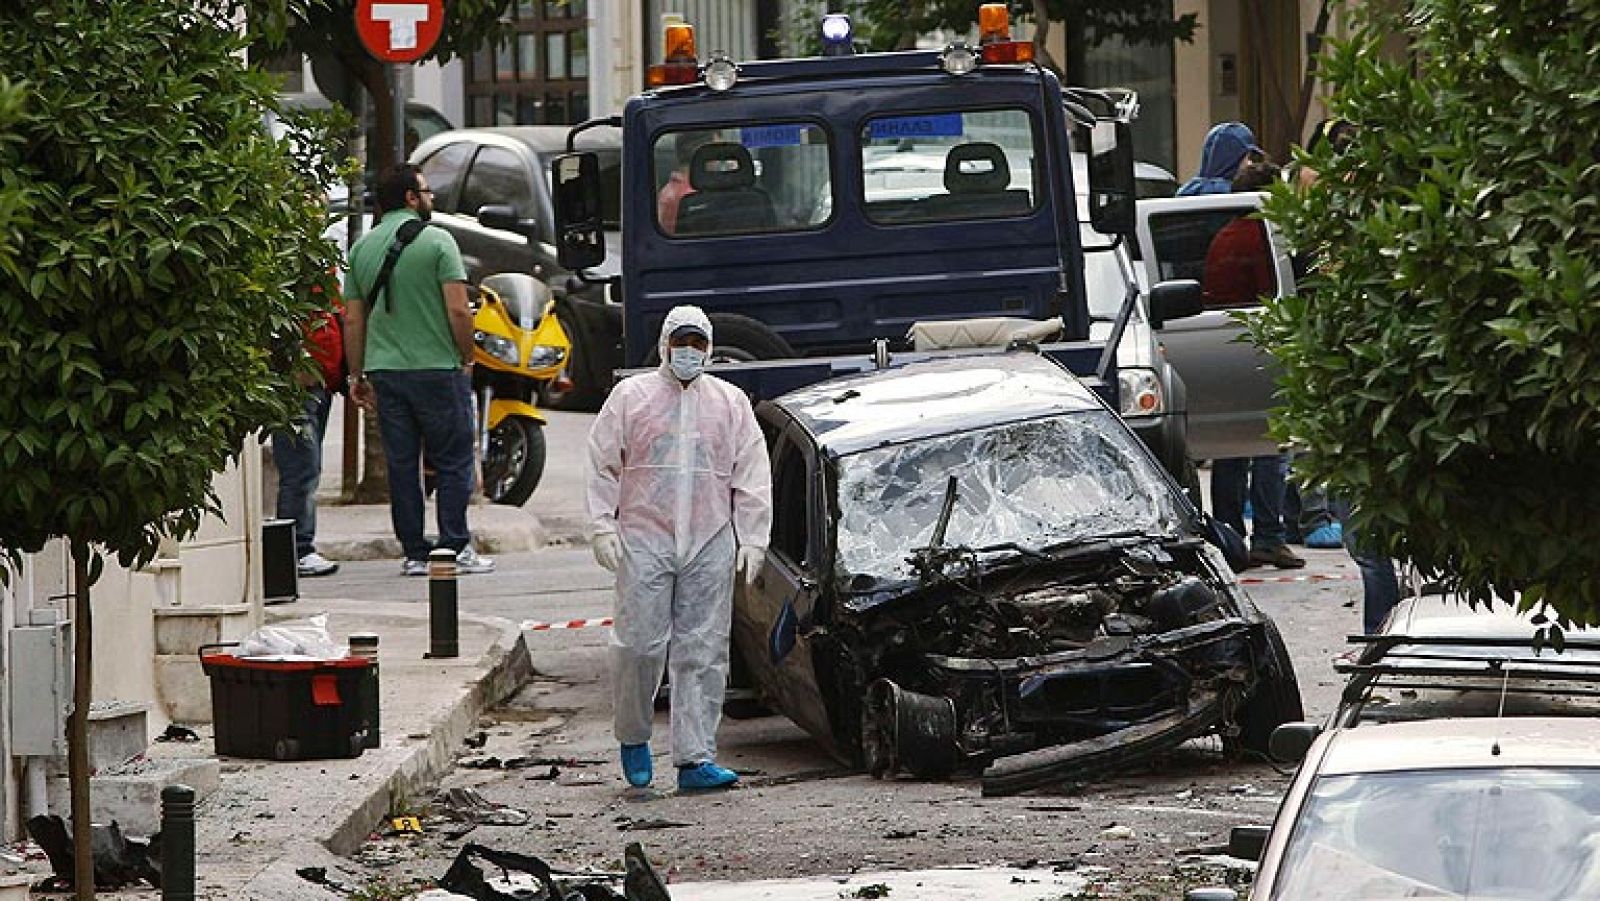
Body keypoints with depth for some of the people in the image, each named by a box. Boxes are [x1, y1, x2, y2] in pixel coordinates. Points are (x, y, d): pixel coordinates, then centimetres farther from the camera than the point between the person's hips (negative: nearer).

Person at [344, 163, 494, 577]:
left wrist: (357, 375, 15)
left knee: (401, 465, 7)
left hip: (384, 369, 5)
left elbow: (354, 320, 9)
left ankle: (415, 553, 8)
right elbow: (458, 310, -14)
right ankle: (455, 548, -1)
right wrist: (467, 358, -1)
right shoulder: (436, 241, -8)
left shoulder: (362, 247, 8)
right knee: (452, 462, 3)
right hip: (437, 368, -5)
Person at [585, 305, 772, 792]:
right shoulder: (630, 397, 8)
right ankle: (633, 737, 15)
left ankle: (695, 758, -1)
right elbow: (603, 466, 7)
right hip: (644, 539, -2)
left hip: (711, 544, 2)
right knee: (639, 644, -7)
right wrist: (603, 527, -2)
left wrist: (751, 540, 3)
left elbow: (753, 478, 11)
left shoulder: (731, 404, 13)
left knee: (704, 654, -1)